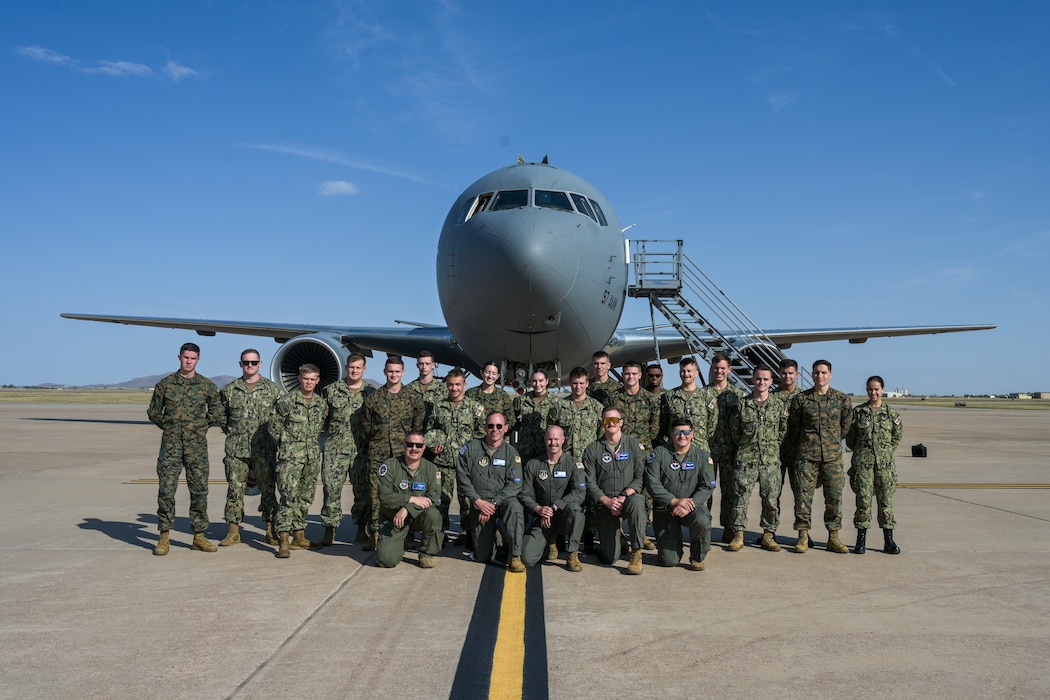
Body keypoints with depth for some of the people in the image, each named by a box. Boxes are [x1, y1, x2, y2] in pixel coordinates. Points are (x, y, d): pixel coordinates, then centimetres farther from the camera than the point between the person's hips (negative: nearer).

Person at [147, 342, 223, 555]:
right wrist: (169, 427, 5)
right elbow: (153, 412, 13)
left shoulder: (207, 385, 4)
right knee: (166, 490, -1)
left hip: (197, 445, 1)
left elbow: (217, 412, 14)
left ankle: (199, 536, 12)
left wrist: (201, 427, 6)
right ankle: (164, 537, 7)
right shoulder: (165, 384, 3)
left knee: (199, 491, 3)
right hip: (170, 444, 0)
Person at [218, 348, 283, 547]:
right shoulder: (229, 390, 7)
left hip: (264, 450, -1)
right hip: (236, 450, 1)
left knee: (268, 488, 3)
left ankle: (271, 531, 12)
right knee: (234, 489, 4)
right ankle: (234, 530, 14)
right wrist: (232, 433, 11)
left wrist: (272, 433, 3)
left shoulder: (273, 389, 3)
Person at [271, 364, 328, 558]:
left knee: (306, 498, 11)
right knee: (289, 497, -11)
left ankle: (299, 536, 22)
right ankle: (284, 541, -10)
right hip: (290, 457, -5)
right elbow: (274, 428, 0)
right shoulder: (287, 401, -5)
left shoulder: (322, 404, 8)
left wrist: (312, 445, 14)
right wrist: (288, 446, 7)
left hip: (313, 457, 5)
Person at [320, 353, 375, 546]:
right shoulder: (331, 390, 7)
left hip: (361, 450, 0)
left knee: (362, 491, 5)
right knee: (331, 490, -1)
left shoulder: (372, 393, 6)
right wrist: (332, 430, -2)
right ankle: (329, 531, 9)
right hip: (335, 449, 0)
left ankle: (361, 530, 17)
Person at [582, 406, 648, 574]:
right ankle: (615, 538, 29)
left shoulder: (633, 445, 4)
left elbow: (641, 477, -3)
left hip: (629, 497, 0)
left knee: (637, 502, -39)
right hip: (604, 503, 0)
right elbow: (590, 483, 1)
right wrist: (607, 501, -14)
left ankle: (636, 553, -25)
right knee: (610, 558, -9)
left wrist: (623, 497, -17)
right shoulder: (592, 449, 5)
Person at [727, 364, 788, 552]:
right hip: (745, 460, -1)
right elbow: (734, 432, 10)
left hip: (771, 461, 1)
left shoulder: (779, 406, 5)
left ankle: (768, 536, 16)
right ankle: (738, 535, 8)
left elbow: (783, 433, 11)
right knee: (740, 498, -1)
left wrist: (772, 448, 10)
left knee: (771, 499, 4)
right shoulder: (742, 405, 3)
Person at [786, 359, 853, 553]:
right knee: (803, 496, -2)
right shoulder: (801, 398, 2)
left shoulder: (842, 399, 4)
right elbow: (793, 427, 10)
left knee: (834, 497, 3)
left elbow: (845, 426, 14)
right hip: (806, 456, -1)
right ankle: (803, 537, 7)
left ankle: (833, 537, 13)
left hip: (833, 456, 1)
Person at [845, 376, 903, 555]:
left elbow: (897, 436, 15)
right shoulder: (858, 412, 2)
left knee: (886, 500, 4)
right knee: (863, 500, -1)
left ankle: (889, 541, 13)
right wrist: (862, 451, 7)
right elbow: (849, 437, 10)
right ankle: (861, 540, 6)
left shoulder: (891, 413, 4)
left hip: (885, 462, 1)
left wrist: (886, 451, 10)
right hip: (862, 462, -1)